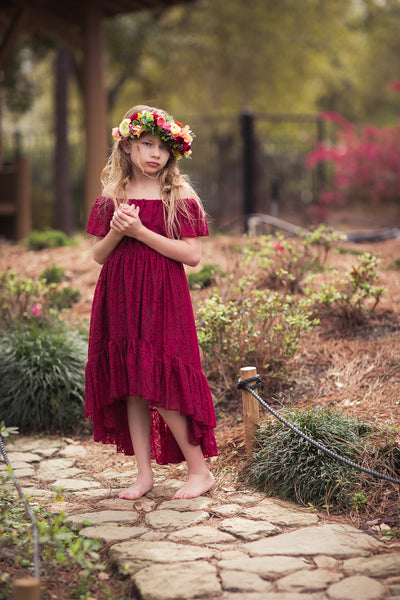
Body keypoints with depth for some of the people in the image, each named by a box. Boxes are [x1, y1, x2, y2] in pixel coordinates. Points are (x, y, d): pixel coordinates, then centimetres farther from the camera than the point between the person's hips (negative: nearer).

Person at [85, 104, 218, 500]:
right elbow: (98, 255, 11)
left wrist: (140, 232, -15)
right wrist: (115, 232, -10)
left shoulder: (179, 194, -3)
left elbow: (193, 255, -10)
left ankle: (200, 470, 8)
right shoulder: (112, 196, 8)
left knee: (161, 386, -7)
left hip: (163, 300, -4)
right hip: (119, 299, 4)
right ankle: (144, 473, 17)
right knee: (131, 387, 7)